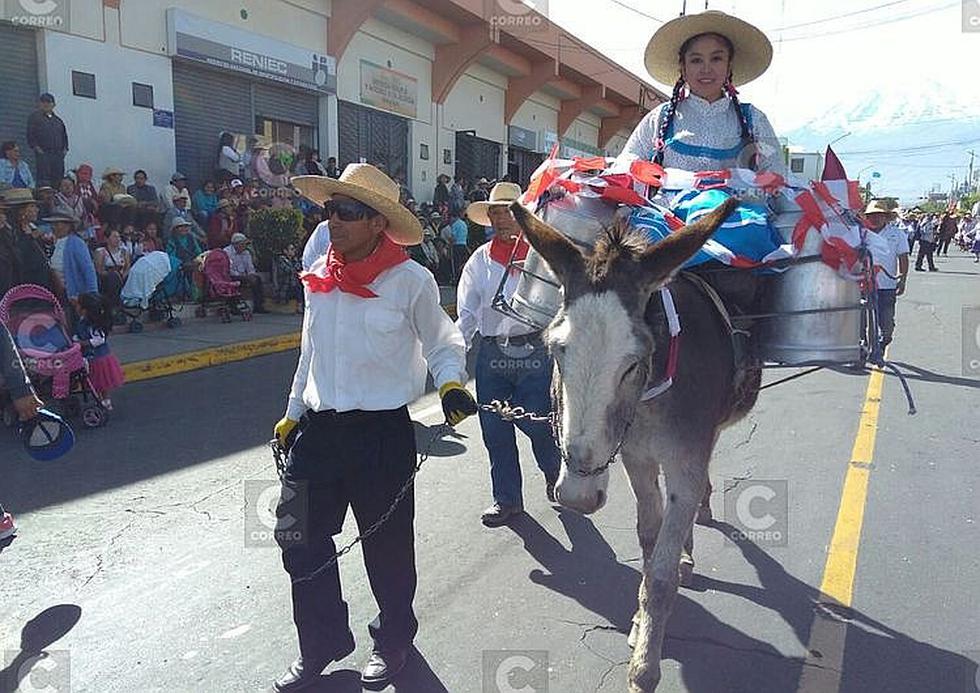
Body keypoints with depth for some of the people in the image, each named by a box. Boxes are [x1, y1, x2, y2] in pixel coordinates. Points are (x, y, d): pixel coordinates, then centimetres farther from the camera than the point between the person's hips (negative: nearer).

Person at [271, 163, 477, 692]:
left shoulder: (411, 281, -12)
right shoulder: (318, 275, 4)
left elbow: (443, 344, 0)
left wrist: (450, 384, -19)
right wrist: (293, 412, 17)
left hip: (383, 430, -5)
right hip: (318, 429, 5)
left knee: (387, 544, 10)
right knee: (299, 536, 10)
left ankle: (393, 638, 37)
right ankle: (321, 643, 33)